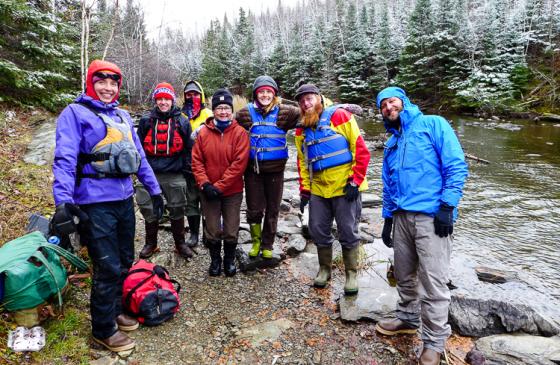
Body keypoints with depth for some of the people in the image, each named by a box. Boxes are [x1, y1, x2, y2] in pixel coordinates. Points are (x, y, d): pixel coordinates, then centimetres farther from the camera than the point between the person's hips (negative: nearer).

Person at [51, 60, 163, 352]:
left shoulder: (123, 116, 15)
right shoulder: (74, 113, -5)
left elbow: (139, 156, 18)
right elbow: (65, 159, -16)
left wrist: (154, 188, 17)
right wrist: (63, 200, -28)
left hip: (124, 199, 7)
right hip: (95, 204, -7)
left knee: (124, 262, 17)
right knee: (108, 268, -2)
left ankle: (114, 311, 38)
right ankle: (103, 330, 18)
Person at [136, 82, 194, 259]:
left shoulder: (182, 121, 4)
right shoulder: (146, 120, 6)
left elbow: (189, 148, 7)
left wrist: (185, 168, 1)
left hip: (175, 176, -1)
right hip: (150, 174, 1)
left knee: (177, 211, 8)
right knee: (149, 210, 9)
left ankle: (180, 243, 24)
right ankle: (151, 244, 27)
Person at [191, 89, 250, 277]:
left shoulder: (239, 132, -7)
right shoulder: (203, 132, -1)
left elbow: (239, 163, -14)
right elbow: (196, 161, -1)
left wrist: (219, 186, -16)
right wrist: (205, 184, -14)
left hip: (232, 191, -1)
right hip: (208, 191, 1)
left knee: (231, 231, 9)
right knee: (212, 230, 10)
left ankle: (229, 259, 33)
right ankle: (215, 259, 33)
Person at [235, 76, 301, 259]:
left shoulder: (284, 112, -2)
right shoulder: (246, 113, 0)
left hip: (275, 169, 0)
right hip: (253, 168, 0)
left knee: (272, 209, 11)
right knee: (254, 209, 6)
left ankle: (267, 244, 31)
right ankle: (256, 240, 33)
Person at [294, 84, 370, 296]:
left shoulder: (340, 116, -5)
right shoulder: (302, 130, 12)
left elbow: (360, 149, -8)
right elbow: (302, 162, 17)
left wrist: (355, 180, -12)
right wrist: (304, 190, 10)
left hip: (345, 187, -5)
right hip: (318, 189, 5)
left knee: (348, 232, 3)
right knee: (318, 230, 9)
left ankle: (351, 274, 22)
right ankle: (324, 268, 30)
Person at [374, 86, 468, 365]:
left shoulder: (433, 124, 1)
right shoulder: (391, 143, 20)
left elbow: (456, 166, -7)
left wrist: (447, 206, -15)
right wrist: (387, 219, 18)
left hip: (432, 216, -6)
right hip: (402, 217, 6)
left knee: (433, 284, -3)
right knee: (404, 276, 16)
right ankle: (407, 319, 37)